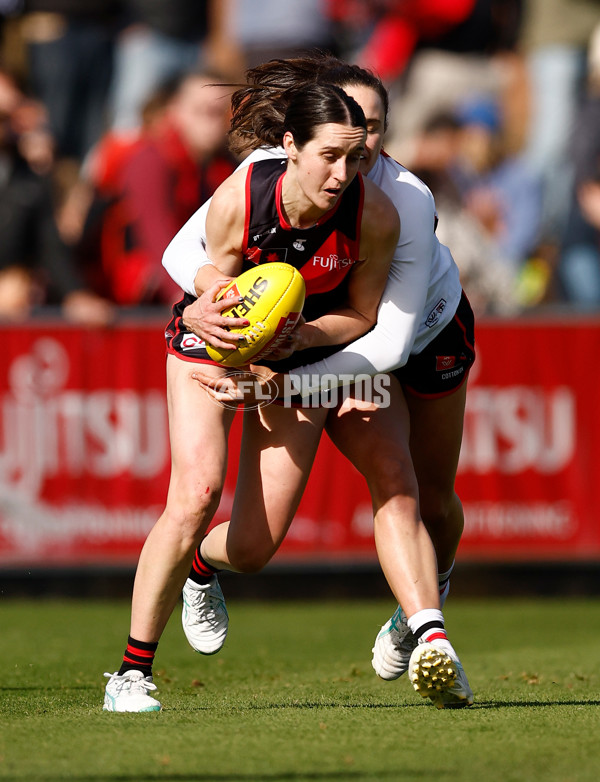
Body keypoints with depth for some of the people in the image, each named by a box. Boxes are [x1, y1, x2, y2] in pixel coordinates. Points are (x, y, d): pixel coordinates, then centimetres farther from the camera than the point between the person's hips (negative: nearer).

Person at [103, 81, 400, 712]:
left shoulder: (375, 216, -26)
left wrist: (299, 338, -30)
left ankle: (200, 564, 35)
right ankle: (132, 671, -10)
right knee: (195, 497, -22)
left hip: (306, 349, 2)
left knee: (254, 547, -5)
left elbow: (361, 316, -12)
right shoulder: (236, 199, -30)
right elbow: (214, 287, -12)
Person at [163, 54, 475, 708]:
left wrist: (282, 383, -45)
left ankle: (427, 598, 43)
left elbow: (390, 342, -39)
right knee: (392, 481, -22)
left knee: (434, 500, 12)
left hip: (429, 328, 0)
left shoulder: (407, 201, -37)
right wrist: (205, 297, -43)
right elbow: (185, 247, -20)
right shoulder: (267, 172, -30)